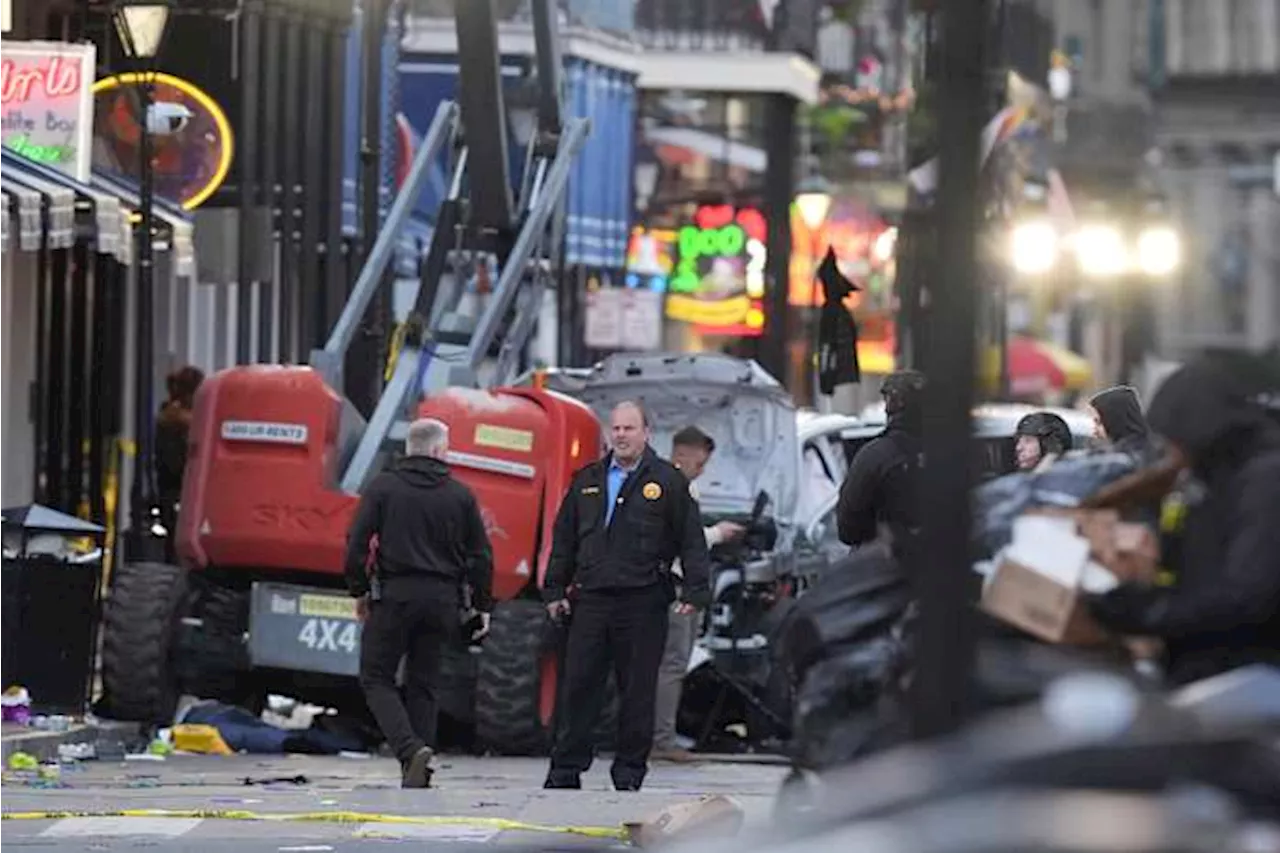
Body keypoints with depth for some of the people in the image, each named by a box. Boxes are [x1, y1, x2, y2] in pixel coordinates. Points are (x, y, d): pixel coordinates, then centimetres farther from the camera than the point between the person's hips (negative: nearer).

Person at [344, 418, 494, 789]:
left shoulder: (383, 487, -2)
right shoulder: (460, 495, 4)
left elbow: (357, 543, -5)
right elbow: (481, 556, 5)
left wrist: (359, 590, 6)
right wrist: (483, 606, 13)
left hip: (394, 595, -3)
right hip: (442, 600, 3)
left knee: (376, 678, 4)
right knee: (423, 685, 11)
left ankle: (410, 748, -18)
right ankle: (418, 774, 8)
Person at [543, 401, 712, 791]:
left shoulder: (667, 481, 3)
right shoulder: (587, 481, 15)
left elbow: (692, 541, 1)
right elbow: (564, 539, 18)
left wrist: (695, 591, -7)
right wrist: (555, 590, 12)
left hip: (643, 602, -3)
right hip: (591, 599, 3)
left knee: (638, 690, 2)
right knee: (578, 686, 1)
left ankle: (630, 771, 9)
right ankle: (566, 769, 5)